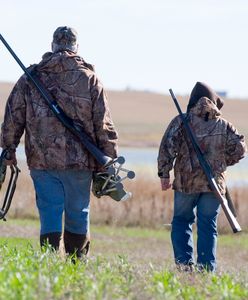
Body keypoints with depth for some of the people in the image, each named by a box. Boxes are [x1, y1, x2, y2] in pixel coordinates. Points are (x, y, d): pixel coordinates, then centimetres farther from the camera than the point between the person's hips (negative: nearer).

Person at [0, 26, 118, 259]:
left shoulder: (31, 77, 4)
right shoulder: (89, 79, 1)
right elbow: (104, 125, 0)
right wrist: (109, 162, 5)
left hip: (42, 161, 0)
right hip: (80, 161, 0)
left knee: (49, 213, 1)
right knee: (78, 213, 11)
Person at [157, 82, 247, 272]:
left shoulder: (182, 121, 0)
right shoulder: (224, 125, 7)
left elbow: (168, 147, -8)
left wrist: (164, 174, -2)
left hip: (186, 181, -1)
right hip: (215, 183, 1)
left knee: (182, 221, 12)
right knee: (208, 225, 6)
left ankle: (184, 261, -3)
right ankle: (207, 266, 0)